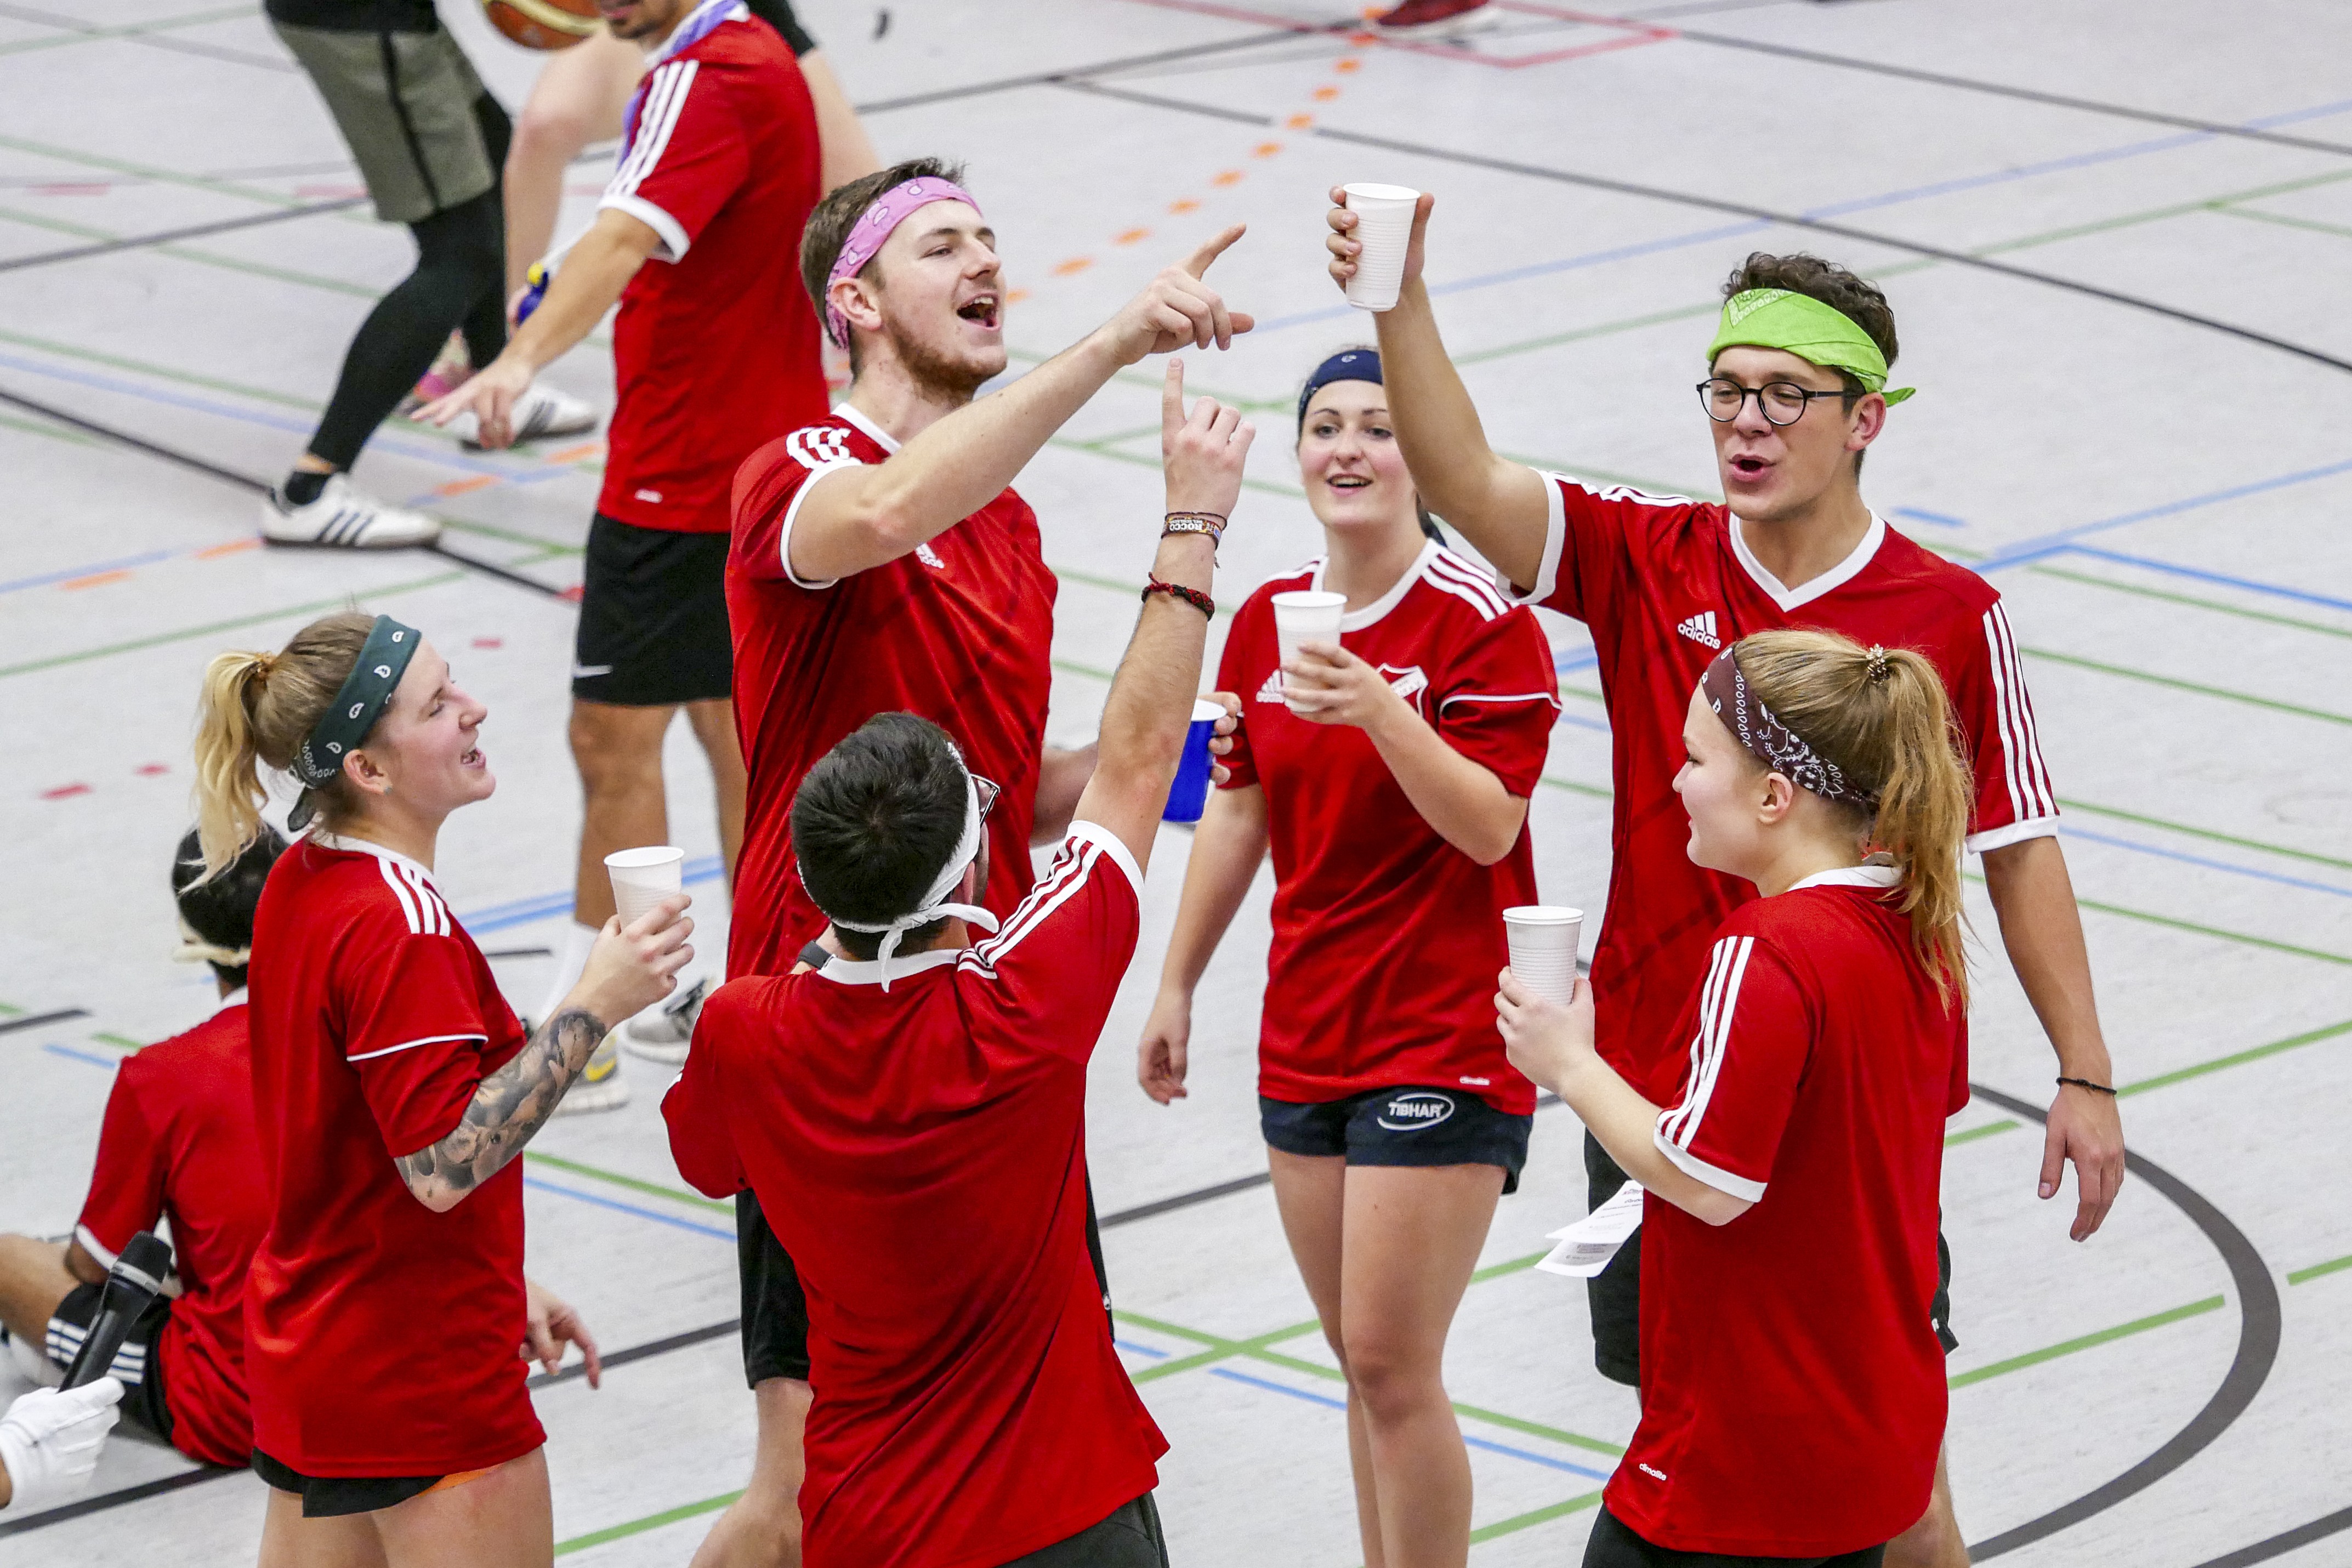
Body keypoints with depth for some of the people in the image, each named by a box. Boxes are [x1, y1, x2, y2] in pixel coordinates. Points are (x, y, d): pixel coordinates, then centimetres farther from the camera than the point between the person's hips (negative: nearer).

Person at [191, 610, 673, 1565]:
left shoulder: (301, 881, 7)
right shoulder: (399, 928, -22)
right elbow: (444, 1163, -26)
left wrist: (504, 1285, 21)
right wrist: (591, 1009, -26)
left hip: (302, 1347, 9)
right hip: (424, 1379, -9)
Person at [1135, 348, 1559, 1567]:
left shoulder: (1481, 622, -12)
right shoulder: (1266, 623, 7)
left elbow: (1489, 825, -19)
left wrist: (1379, 711, -33)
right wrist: (1176, 987, 19)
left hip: (1444, 1042, -6)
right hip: (1306, 1040, 6)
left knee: (1393, 1367, -8)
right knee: (1366, 1364, 12)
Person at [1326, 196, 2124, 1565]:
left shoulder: (1953, 616, -4)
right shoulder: (1645, 564, 0)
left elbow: (2022, 850, 1)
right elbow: (1465, 480, -15)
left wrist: (2086, 1076, -1)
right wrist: (1402, 298, -31)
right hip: (1656, 1079, 2)